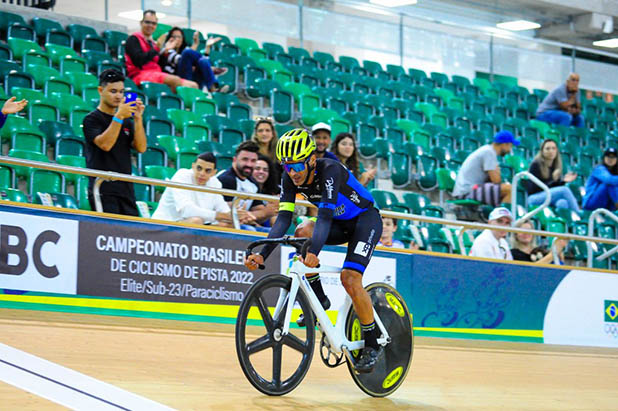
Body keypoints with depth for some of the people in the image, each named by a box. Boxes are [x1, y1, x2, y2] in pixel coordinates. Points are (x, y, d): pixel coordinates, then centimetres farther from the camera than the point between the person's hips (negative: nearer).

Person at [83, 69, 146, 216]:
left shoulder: (127, 121, 17)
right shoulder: (92, 119, 0)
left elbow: (141, 148, 5)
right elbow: (105, 144, -16)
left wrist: (138, 118, -5)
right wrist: (119, 116, -19)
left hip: (126, 190, 6)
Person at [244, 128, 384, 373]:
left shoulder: (330, 170, -32)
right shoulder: (290, 178, -14)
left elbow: (325, 215, -43)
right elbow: (284, 217, -22)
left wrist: (314, 252, -57)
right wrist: (263, 254, -35)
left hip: (365, 219, -6)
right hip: (339, 223, 6)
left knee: (350, 279, -22)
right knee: (303, 233, -25)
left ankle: (373, 345, -6)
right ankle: (318, 299, -7)